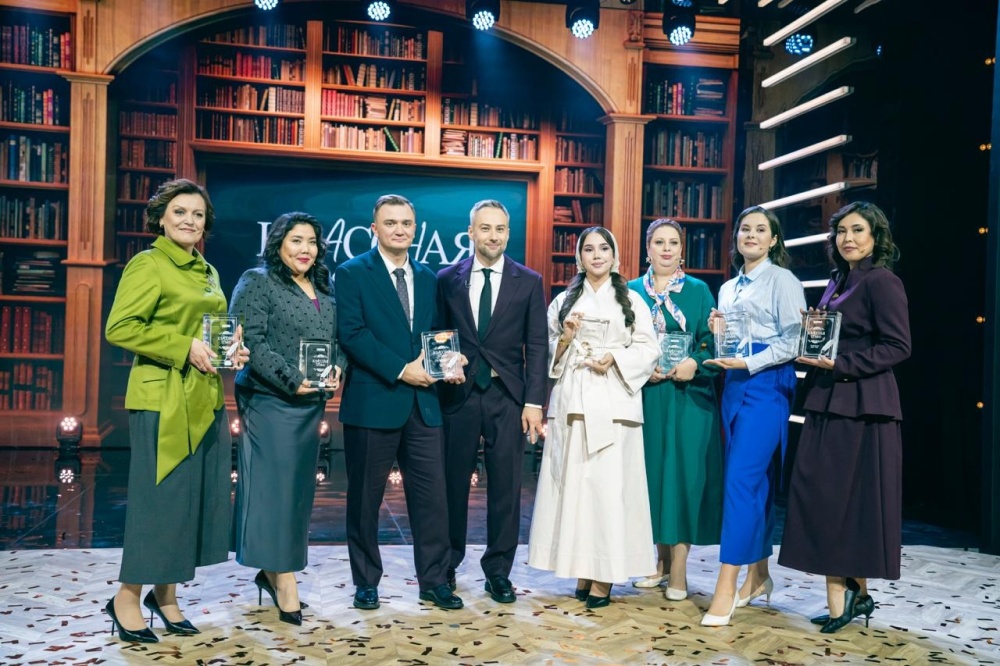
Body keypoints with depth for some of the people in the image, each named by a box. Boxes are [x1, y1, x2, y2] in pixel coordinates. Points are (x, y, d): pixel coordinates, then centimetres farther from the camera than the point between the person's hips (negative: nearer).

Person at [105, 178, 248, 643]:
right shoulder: (147, 265, -7)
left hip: (206, 400, 8)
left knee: (199, 496, 9)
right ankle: (127, 598, 13)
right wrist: (184, 348, -19)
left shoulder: (208, 273, 16)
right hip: (162, 400, -8)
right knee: (160, 496, -3)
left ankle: (165, 594, 22)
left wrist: (231, 350, 5)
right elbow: (119, 328, -15)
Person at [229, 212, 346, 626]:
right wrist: (292, 380, -20)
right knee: (274, 485, -5)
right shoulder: (257, 283, -5)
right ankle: (284, 581, 0)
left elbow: (337, 340, 17)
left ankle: (271, 571, 23)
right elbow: (250, 341, -14)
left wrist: (337, 369, -4)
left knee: (299, 486, 10)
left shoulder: (324, 291, 15)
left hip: (312, 404, 8)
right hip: (270, 401, -7)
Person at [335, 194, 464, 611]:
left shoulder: (428, 278, 15)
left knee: (432, 494, 4)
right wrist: (400, 370, -18)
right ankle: (366, 582, 22)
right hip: (372, 402, -4)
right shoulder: (352, 274, -1)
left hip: (424, 403, 4)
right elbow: (351, 333, -12)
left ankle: (434, 581, 17)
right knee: (365, 497, 7)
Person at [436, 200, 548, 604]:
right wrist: (442, 370, -3)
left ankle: (498, 570, 17)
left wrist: (534, 402, -6)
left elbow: (537, 346, 1)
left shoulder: (528, 281, 4)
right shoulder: (447, 279, 6)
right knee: (453, 482, 8)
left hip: (507, 396, 0)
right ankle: (448, 563, 24)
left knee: (506, 486, 4)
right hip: (458, 393, 1)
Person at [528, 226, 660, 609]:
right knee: (572, 481, 0)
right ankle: (581, 571, 8)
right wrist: (566, 338, -7)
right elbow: (548, 353, 12)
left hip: (613, 404, -2)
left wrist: (614, 358, -12)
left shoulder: (631, 300, 10)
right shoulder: (564, 300, 14)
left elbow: (648, 349, 3)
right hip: (572, 402, 2)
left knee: (608, 483, -6)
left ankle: (604, 576, 0)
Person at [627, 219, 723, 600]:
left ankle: (679, 570, 2)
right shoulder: (633, 290, 10)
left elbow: (712, 342, 2)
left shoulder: (698, 291, 6)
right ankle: (662, 560, 18)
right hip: (647, 395, 2)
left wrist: (695, 364, -16)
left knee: (683, 473, -4)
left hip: (688, 396, -2)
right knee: (652, 471, 5)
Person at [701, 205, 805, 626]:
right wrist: (716, 331, 1)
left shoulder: (782, 280, -3)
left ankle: (726, 587, -12)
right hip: (734, 385, 7)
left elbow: (793, 340, -10)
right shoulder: (728, 288, 18)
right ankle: (758, 576, 17)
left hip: (767, 384, -7)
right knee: (755, 480, 9)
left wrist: (749, 363, -20)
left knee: (741, 477, -14)